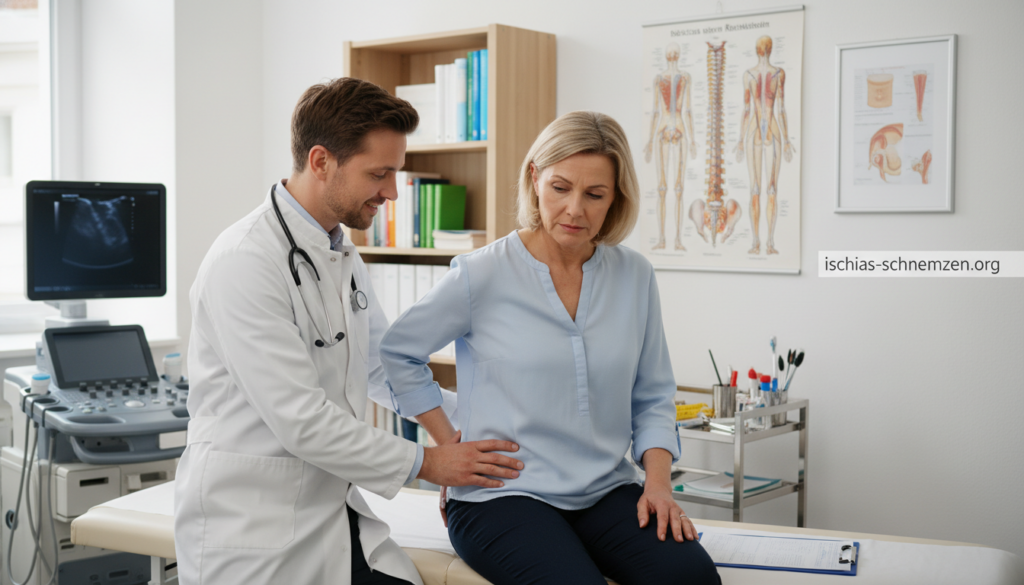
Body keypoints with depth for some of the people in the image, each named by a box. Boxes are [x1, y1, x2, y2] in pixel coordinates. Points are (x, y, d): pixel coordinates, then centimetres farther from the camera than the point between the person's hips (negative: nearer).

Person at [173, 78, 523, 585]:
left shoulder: (343, 258, 11)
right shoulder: (245, 262, -18)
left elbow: (383, 367, 22)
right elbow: (300, 421, -22)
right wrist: (423, 463, -13)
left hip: (333, 512, 7)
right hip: (252, 528, -7)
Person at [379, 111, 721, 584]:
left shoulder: (635, 276, 7)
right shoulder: (483, 275, -5)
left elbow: (653, 398, 14)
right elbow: (397, 351, 8)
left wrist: (658, 479, -1)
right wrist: (450, 445, 4)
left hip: (607, 492, 4)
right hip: (503, 494, -3)